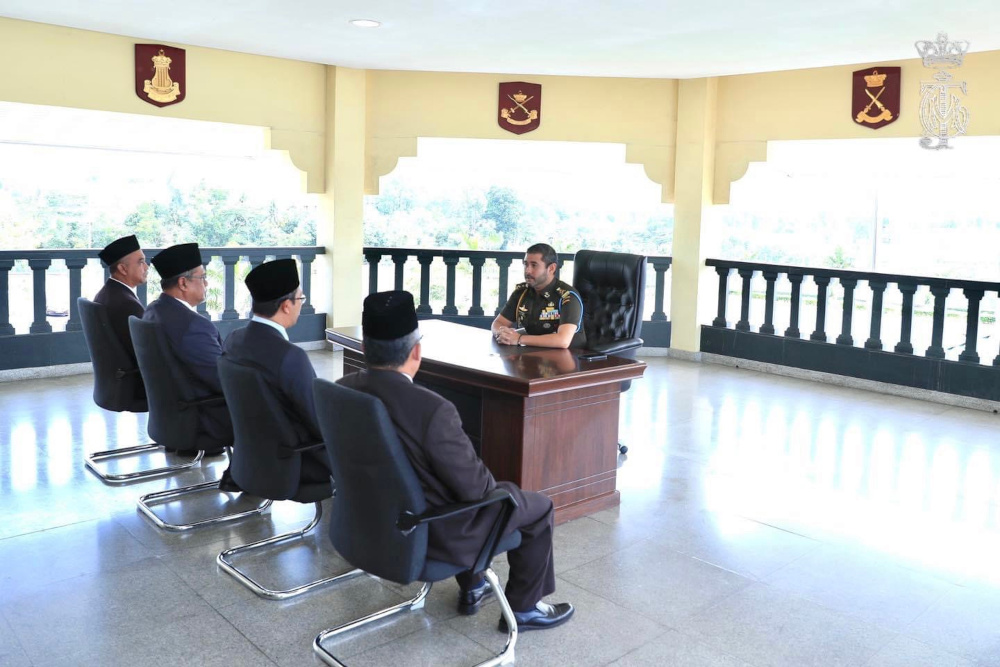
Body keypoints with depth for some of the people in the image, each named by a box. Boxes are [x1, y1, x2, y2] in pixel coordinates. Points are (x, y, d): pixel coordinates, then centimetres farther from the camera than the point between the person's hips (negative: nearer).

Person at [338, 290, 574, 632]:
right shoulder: (433, 410, -34)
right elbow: (477, 490, -23)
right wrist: (496, 487, 1)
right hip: (434, 534, -7)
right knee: (538, 506, 14)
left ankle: (471, 589, 43)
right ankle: (524, 608, 28)